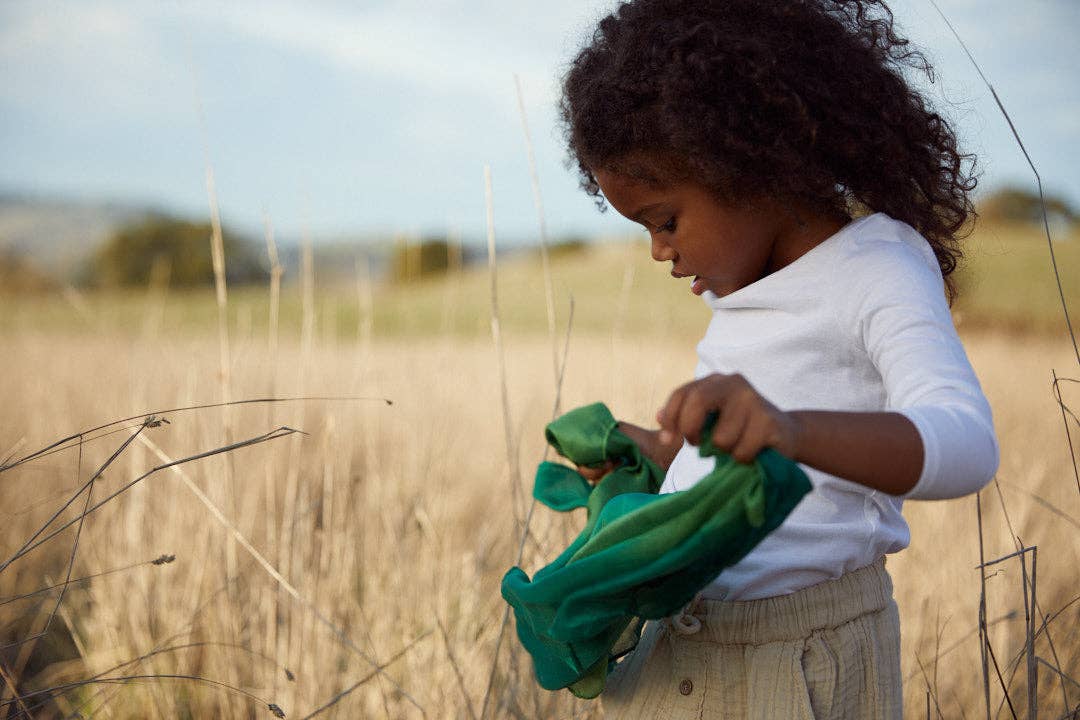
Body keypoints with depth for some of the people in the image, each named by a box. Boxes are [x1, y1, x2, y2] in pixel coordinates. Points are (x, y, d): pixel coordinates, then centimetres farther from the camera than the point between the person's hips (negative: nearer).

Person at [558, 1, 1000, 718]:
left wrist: (791, 430, -45)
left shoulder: (878, 273, -12)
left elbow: (965, 446, -30)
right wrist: (654, 449, 22)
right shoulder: (747, 292, 13)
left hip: (803, 658, -7)